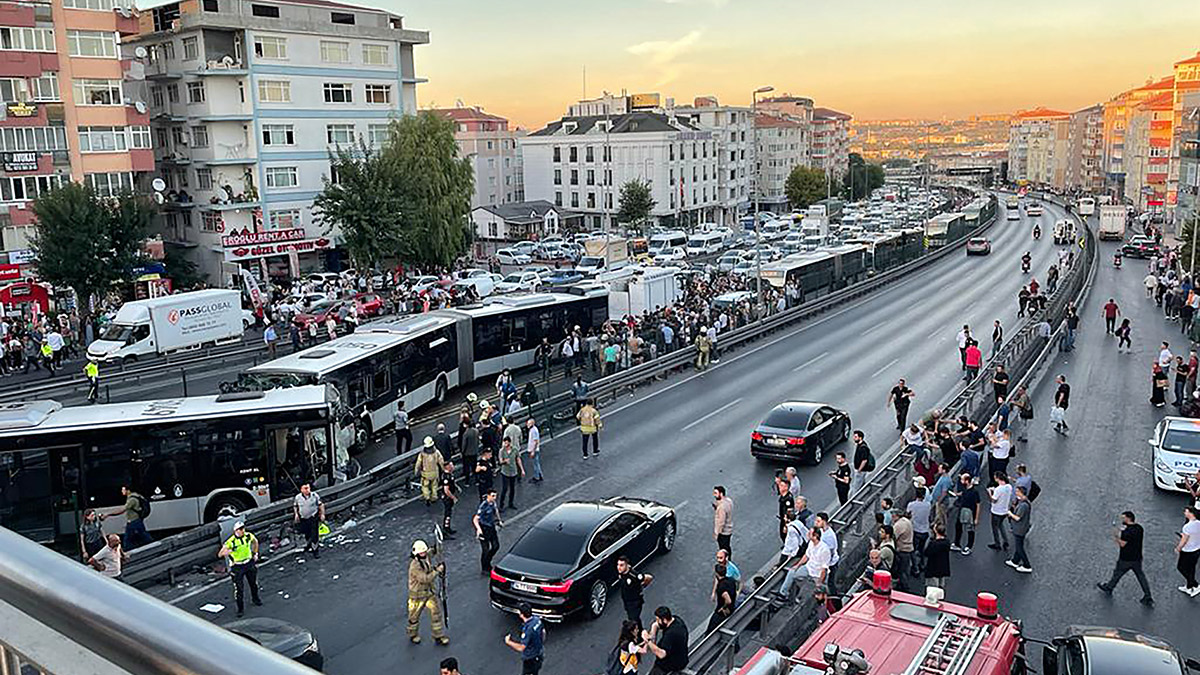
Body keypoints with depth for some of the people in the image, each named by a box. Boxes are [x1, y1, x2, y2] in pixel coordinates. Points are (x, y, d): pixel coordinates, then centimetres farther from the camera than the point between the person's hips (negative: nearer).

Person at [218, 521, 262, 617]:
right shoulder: (230, 541, -25)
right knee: (239, 588, -2)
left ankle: (255, 599, 47)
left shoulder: (248, 536, -12)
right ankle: (240, 608, 14)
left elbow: (255, 541, 12)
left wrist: (255, 553, 10)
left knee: (254, 583, 21)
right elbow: (219, 555, -24)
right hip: (237, 567, -4)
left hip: (249, 563, 4)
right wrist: (226, 552, -45)